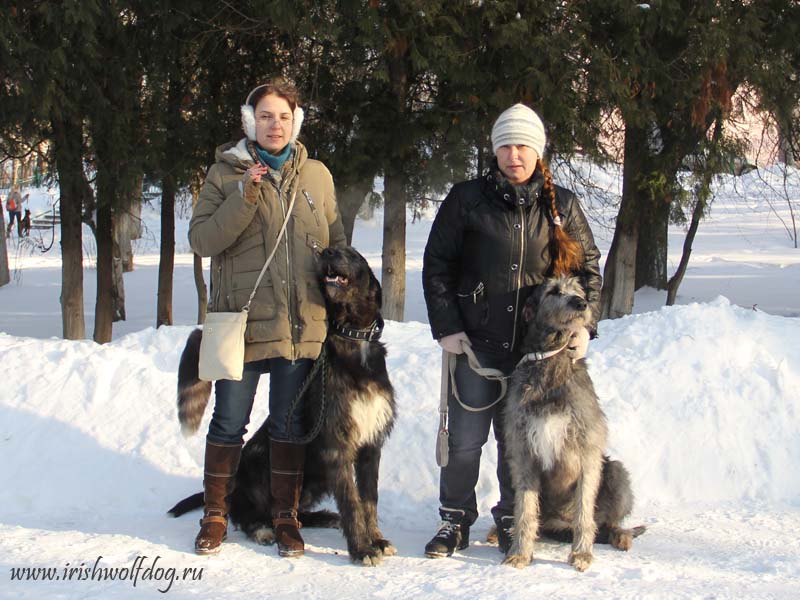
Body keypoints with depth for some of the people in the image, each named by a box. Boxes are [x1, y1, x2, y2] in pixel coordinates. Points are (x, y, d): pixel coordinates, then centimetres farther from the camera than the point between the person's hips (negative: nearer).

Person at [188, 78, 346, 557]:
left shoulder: (317, 175, 9)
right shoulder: (226, 173, 2)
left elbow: (337, 242, 17)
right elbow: (201, 240, -8)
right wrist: (244, 198, -18)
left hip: (303, 324, 2)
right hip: (243, 321, -2)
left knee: (291, 426, 9)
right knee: (229, 423, 5)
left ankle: (286, 517, 20)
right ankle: (215, 516, 20)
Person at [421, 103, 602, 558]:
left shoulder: (562, 205, 8)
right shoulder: (467, 199, 3)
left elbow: (588, 268, 13)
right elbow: (436, 264, 5)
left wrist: (584, 326, 0)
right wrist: (446, 327, -3)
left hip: (536, 347, 1)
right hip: (475, 342, -1)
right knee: (465, 438, 2)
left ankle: (512, 522, 22)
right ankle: (455, 522, 17)